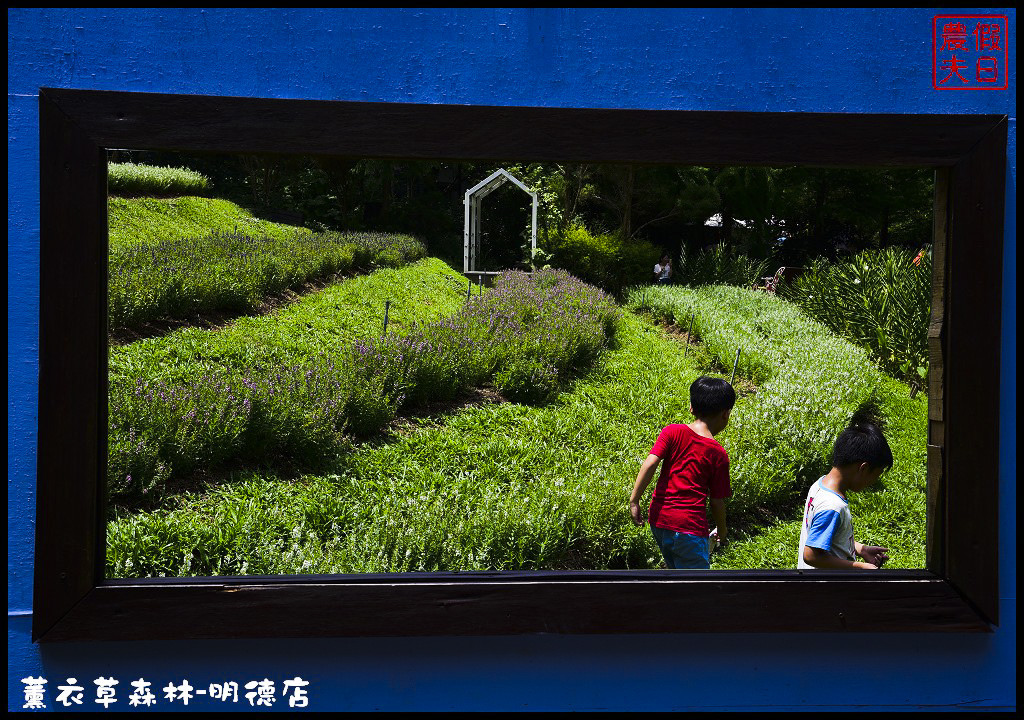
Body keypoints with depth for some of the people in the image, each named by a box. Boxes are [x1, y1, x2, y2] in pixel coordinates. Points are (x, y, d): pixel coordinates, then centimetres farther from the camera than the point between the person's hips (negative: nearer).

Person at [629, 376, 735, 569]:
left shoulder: (672, 432, 2)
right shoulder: (719, 454, -3)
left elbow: (650, 463, -12)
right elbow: (717, 501, 2)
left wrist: (634, 501, -8)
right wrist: (722, 532, 18)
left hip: (658, 517, 5)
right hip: (691, 526, -5)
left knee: (677, 568, 25)